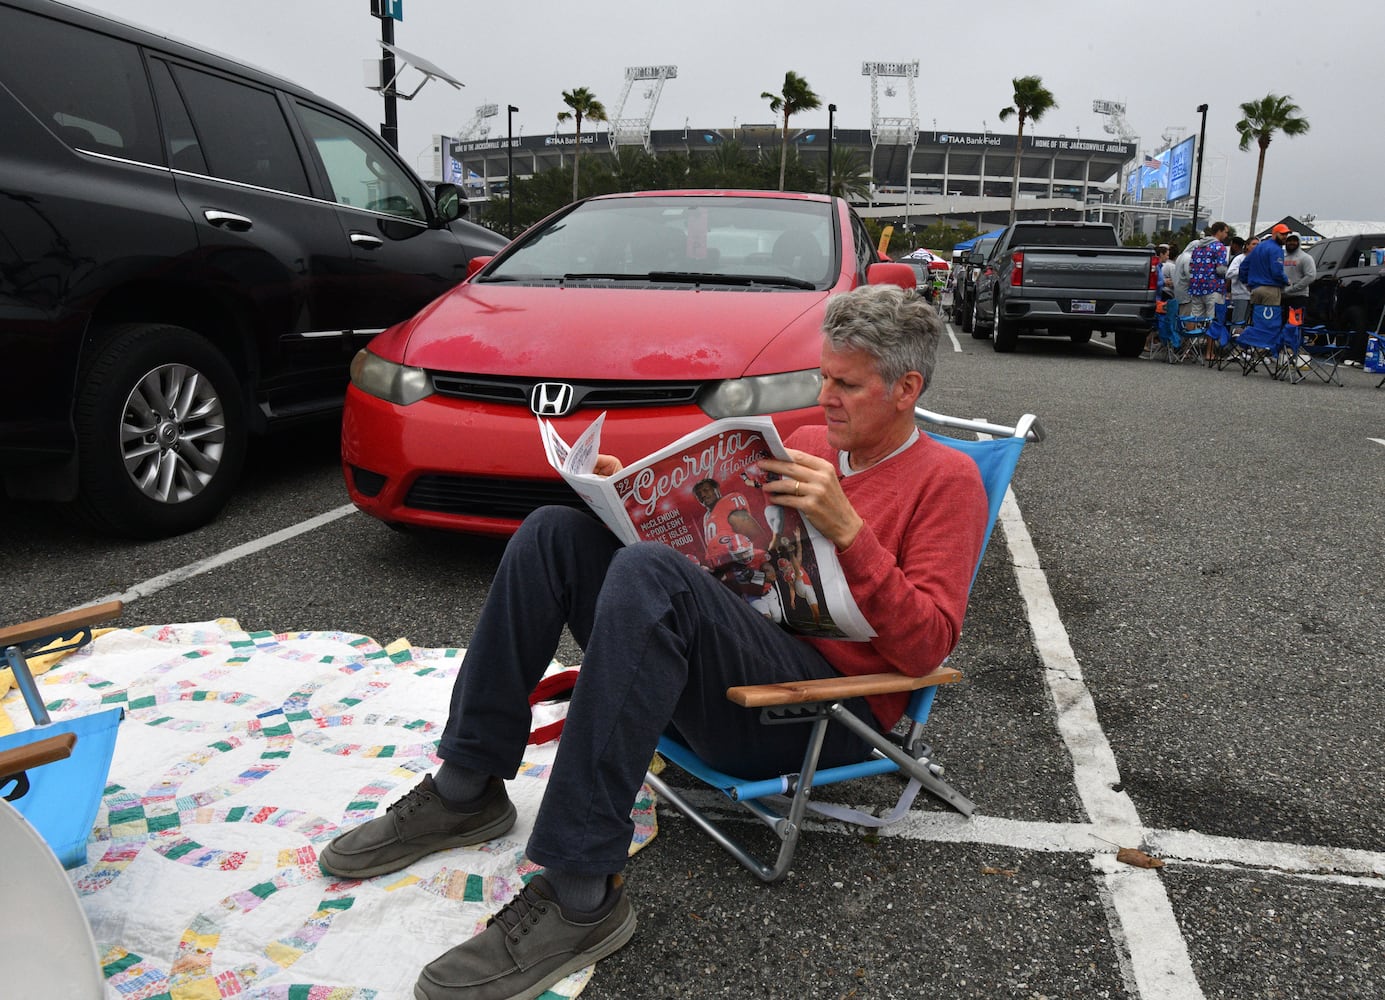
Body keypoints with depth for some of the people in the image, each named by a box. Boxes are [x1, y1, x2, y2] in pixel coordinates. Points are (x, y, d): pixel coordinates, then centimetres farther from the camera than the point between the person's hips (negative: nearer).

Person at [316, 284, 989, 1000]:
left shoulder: (945, 478, -1)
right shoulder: (804, 441, 19)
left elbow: (926, 647, -11)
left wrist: (848, 529, -22)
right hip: (737, 664, 7)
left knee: (649, 574, -33)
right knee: (553, 531, -5)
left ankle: (580, 896, -31)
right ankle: (466, 790, -2)